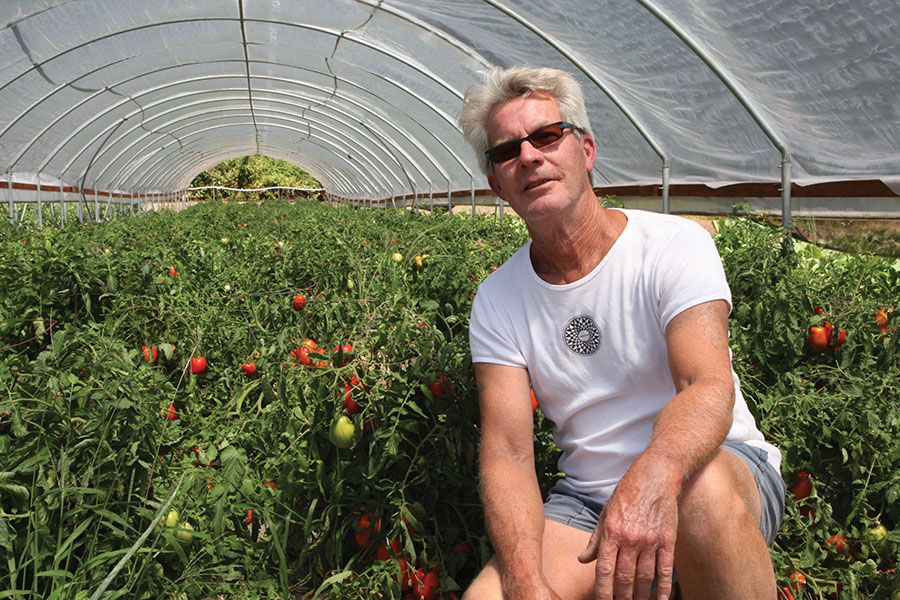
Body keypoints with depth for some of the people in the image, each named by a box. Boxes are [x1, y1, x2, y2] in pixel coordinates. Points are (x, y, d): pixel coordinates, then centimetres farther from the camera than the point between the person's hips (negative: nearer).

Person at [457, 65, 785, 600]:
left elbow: (709, 386, -25)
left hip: (727, 464, -1)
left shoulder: (674, 244, -10)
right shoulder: (497, 301, -2)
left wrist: (654, 474, -48)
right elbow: (507, 453, -9)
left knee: (701, 487, -36)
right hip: (588, 497, 2)